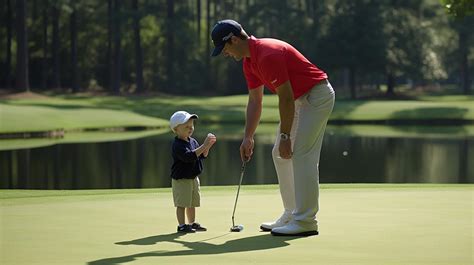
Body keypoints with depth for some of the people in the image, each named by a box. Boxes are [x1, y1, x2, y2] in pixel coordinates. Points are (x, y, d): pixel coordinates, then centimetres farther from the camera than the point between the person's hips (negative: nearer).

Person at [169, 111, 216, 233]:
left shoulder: (193, 141, 8)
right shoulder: (178, 145, -20)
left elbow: (202, 155, 12)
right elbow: (189, 156, -33)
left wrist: (208, 146, -8)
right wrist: (204, 145, -35)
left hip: (193, 178, 9)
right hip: (181, 179, -9)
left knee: (192, 203, 17)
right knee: (181, 203, -4)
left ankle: (192, 223, 27)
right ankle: (182, 225, 0)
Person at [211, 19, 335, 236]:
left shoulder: (268, 55, -26)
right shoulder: (249, 60, 5)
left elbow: (286, 98, -25)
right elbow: (254, 101, 11)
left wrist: (284, 136, -20)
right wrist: (248, 137, 5)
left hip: (316, 95, -11)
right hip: (299, 99, 11)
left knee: (302, 155, -14)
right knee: (280, 154, 11)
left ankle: (306, 221, -11)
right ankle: (291, 215, 15)